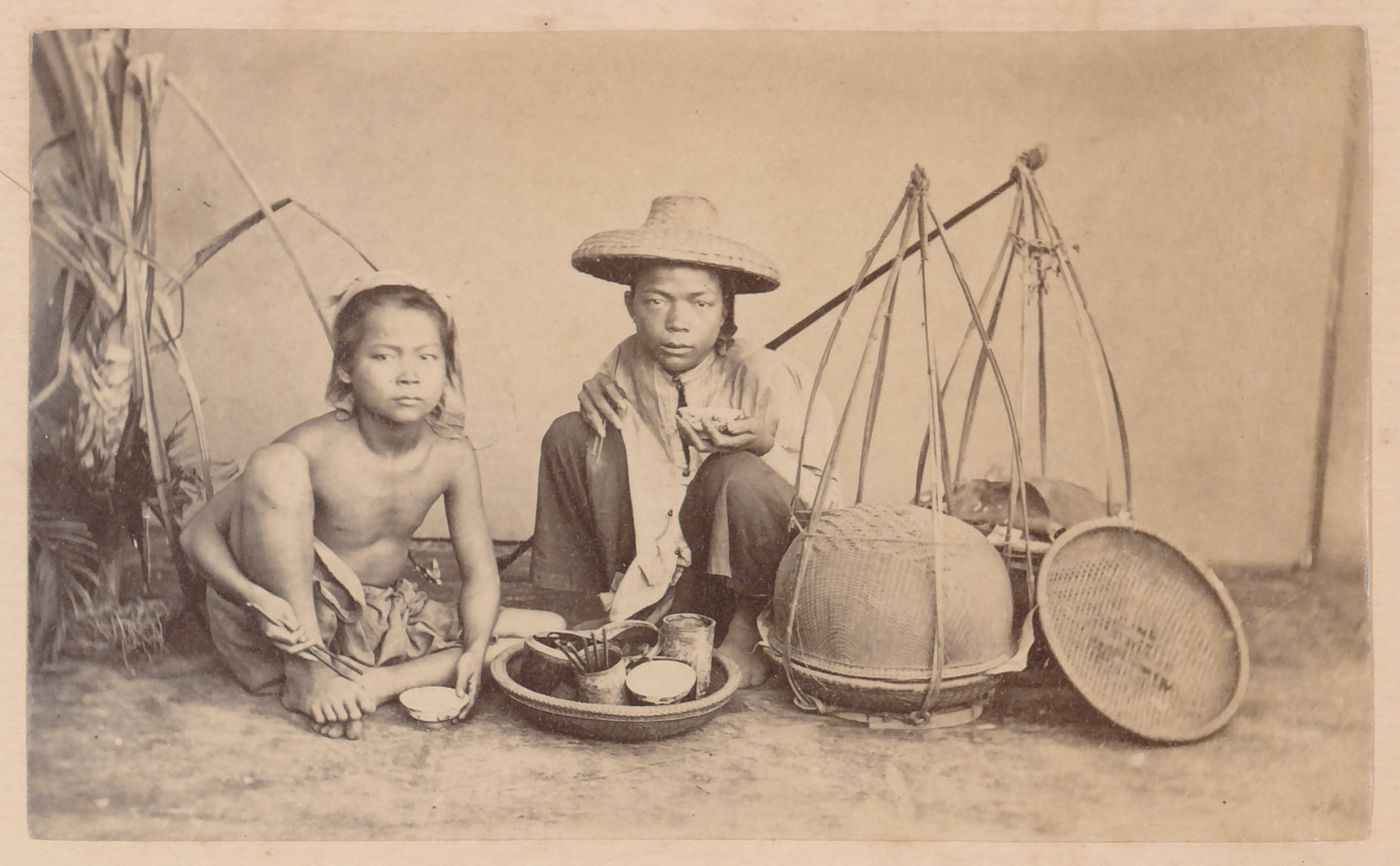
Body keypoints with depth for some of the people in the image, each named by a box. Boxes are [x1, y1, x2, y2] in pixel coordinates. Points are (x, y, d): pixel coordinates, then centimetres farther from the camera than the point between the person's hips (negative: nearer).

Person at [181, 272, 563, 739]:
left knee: (548, 630, -7)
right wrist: (256, 596, -34)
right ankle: (306, 672, -19)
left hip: (388, 622, 5)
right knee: (275, 466, -29)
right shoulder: (314, 448, -22)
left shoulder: (452, 455, -11)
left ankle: (380, 683, -19)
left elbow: (479, 571, -4)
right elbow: (199, 534, -16)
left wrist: (474, 651, -22)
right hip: (297, 621, -4)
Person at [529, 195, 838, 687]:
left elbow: (827, 496, -14)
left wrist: (765, 445, -32)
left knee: (740, 476, -35)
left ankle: (749, 631, -8)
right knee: (570, 436, -8)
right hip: (649, 567, 4)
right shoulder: (629, 362, -4)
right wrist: (595, 391, -5)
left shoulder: (765, 378, -18)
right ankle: (581, 604, 3)